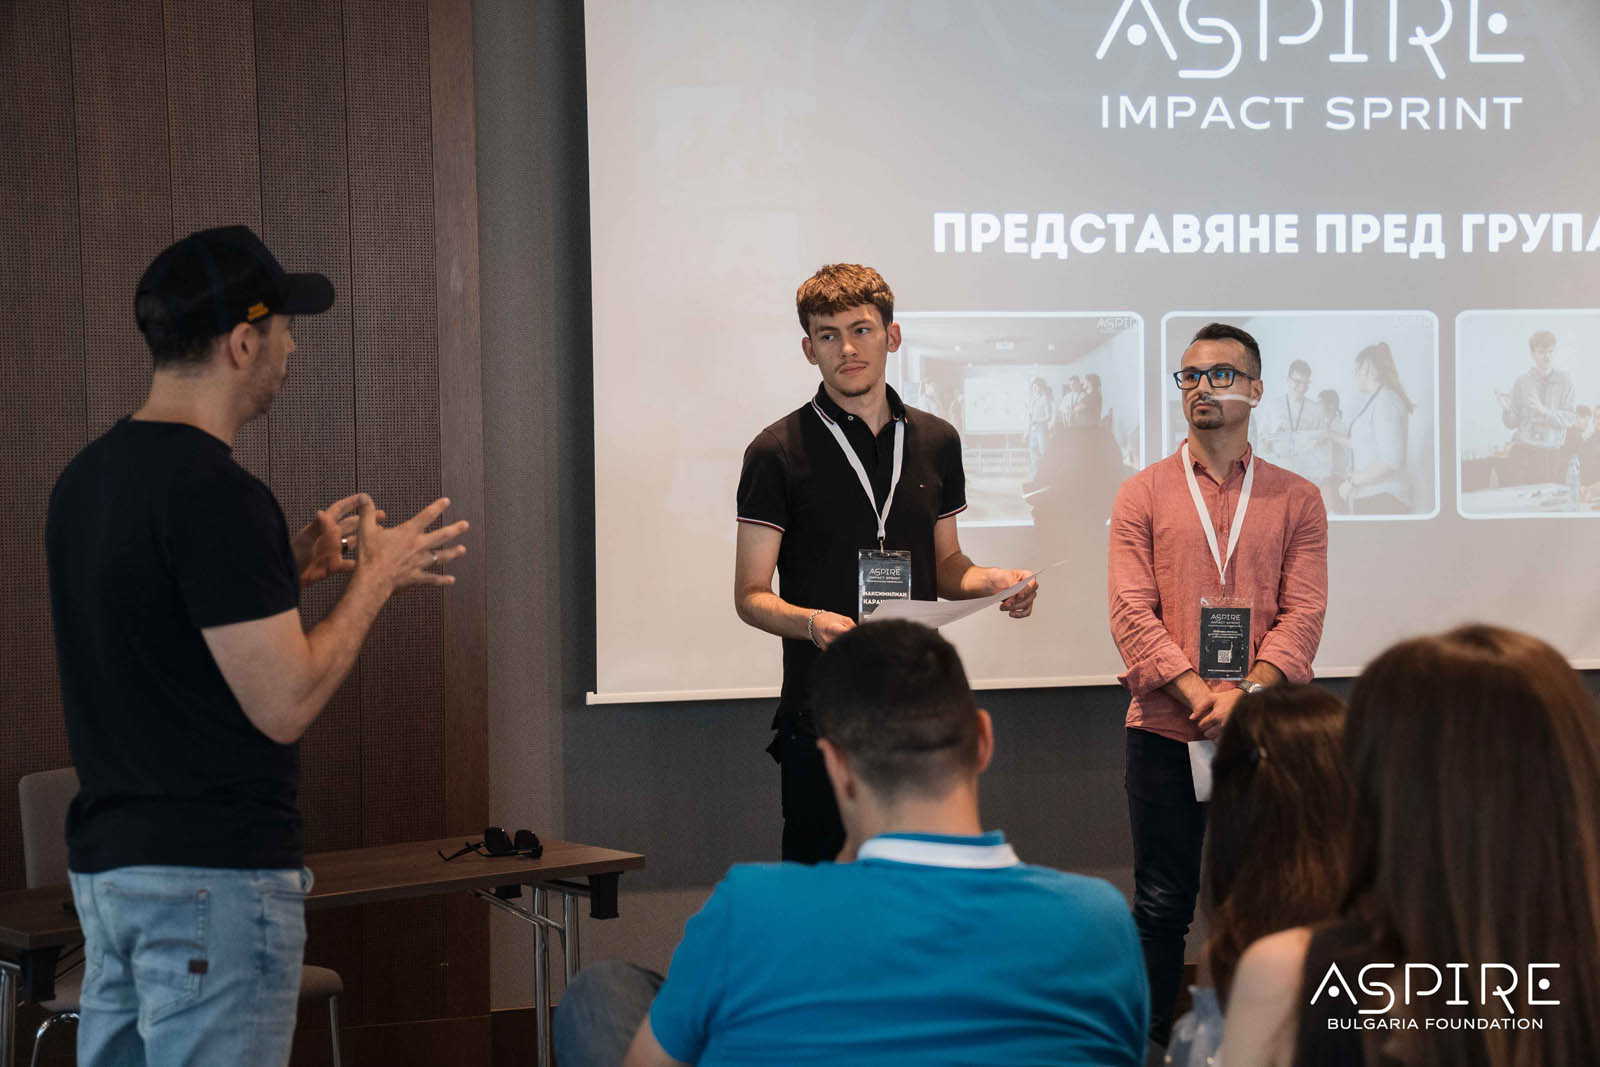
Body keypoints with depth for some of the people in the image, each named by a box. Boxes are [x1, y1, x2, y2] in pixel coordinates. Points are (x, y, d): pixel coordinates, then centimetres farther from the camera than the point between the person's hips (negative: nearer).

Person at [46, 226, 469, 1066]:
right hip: (213, 872, -9)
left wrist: (290, 567, 18)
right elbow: (284, 704, -19)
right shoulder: (213, 491, -18)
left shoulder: (87, 477, 10)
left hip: (104, 863, 9)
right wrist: (375, 578, -6)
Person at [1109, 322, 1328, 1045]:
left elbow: (1302, 615, -1)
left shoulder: (1296, 499, 8)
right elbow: (1131, 613, -3)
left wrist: (1245, 692, -17)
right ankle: (1151, 1041, 14)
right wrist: (1197, 693, -16)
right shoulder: (1143, 495, 7)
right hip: (1165, 731, 0)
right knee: (1162, 904, 4)